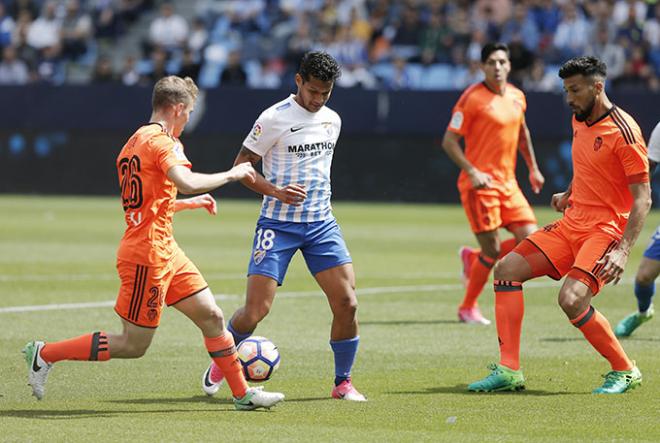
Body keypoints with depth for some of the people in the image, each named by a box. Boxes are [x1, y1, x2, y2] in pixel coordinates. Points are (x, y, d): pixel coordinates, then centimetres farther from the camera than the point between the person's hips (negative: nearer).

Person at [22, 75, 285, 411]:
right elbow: (187, 182, -31)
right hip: (149, 254, -10)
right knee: (133, 345, -3)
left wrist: (192, 203, 32)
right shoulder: (162, 141, -14)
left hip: (165, 251, 10)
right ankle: (45, 354, 4)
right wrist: (232, 174, -16)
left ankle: (242, 394, 16)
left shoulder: (134, 142, 16)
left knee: (212, 317, 10)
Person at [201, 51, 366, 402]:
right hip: (278, 224, -5)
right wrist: (276, 191, -19)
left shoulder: (332, 120, 10)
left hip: (322, 224, 5)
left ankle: (342, 383, 8)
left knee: (347, 303, -8)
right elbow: (240, 166, -6)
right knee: (256, 309, -10)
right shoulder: (275, 118, -9)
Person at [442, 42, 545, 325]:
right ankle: (468, 308, 12)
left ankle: (473, 259, 21)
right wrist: (472, 172, -20)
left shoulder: (517, 97, 10)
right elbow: (449, 141, -11)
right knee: (492, 250, -7)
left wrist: (533, 168, 22)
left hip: (508, 182, 7)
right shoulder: (472, 98, -11)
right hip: (480, 183, -7)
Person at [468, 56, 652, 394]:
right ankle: (509, 371, -3)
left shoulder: (623, 131, -15)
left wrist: (623, 250, -26)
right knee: (507, 269, -3)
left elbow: (643, 197, -17)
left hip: (606, 229, -9)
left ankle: (625, 371, -6)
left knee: (571, 299, -26)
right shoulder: (579, 121, 11)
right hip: (572, 223, 9)